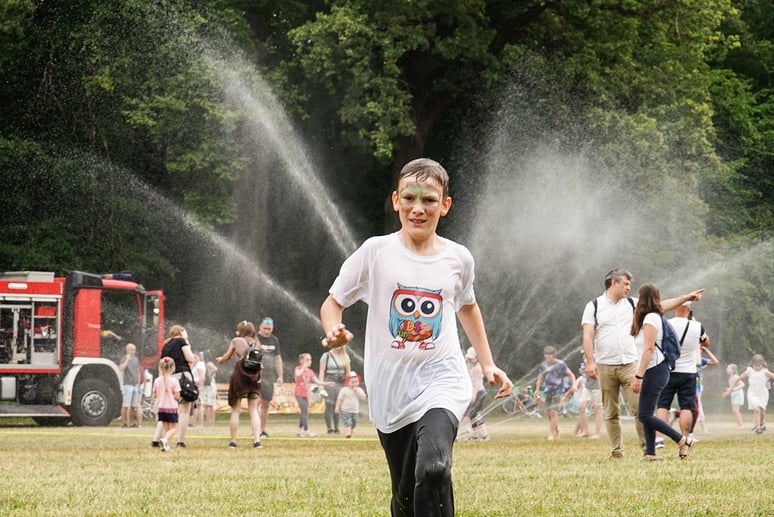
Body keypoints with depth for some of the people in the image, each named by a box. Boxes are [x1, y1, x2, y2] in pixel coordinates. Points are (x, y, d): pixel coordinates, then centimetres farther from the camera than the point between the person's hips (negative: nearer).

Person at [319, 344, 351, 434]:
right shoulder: (326, 356, 2)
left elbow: (348, 371, 15)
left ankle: (336, 428, 5)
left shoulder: (345, 356, 12)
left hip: (341, 383, 3)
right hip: (329, 382, -3)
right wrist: (321, 384, -9)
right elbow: (322, 371, -1)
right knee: (329, 406, -6)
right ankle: (330, 428, -5)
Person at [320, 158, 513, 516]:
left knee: (433, 468, -29)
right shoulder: (375, 252, -3)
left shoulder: (458, 258, 3)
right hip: (390, 391, 1)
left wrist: (488, 364, 20)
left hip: (442, 382, -1)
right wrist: (334, 332, -18)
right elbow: (333, 302, 4)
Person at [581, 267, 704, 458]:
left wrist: (686, 298, 3)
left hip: (629, 364, 2)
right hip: (605, 366, -2)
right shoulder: (594, 306, 3)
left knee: (640, 407, -8)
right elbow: (587, 336, -4)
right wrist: (590, 361, -15)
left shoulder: (631, 304, 12)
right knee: (611, 413, 3)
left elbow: (660, 306, 10)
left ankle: (647, 448, -6)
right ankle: (616, 452, 8)